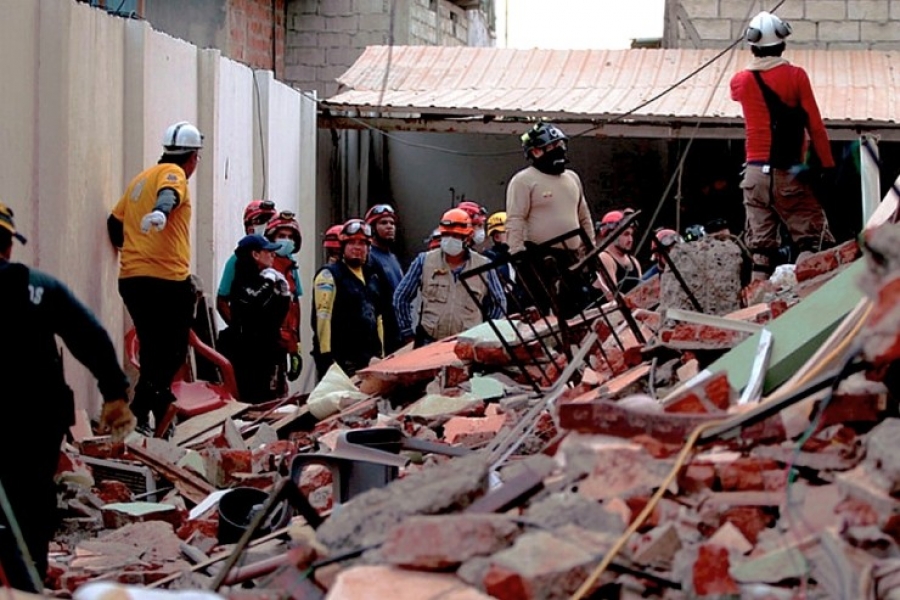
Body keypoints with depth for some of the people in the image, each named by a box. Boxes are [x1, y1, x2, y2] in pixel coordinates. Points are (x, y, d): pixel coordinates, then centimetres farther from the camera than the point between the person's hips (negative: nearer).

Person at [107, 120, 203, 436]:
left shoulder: (141, 178, 22)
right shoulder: (173, 174, -1)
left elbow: (115, 221, 25)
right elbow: (168, 194, -25)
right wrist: (161, 211, -46)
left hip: (131, 278, 8)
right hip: (167, 280, -8)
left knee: (155, 353, 15)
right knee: (170, 355, -6)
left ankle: (162, 420, 19)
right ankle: (137, 415, -15)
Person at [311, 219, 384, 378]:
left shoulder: (372, 277, 19)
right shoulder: (330, 276, -5)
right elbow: (323, 317, -14)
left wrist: (381, 353, 18)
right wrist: (326, 355, -20)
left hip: (368, 359, 8)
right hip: (340, 359, -8)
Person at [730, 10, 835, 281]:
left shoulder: (741, 81, 5)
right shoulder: (796, 76, -5)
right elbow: (815, 126, -7)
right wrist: (828, 166, -3)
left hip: (756, 173, 4)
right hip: (789, 174, -4)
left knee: (760, 243, 7)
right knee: (814, 239, -1)